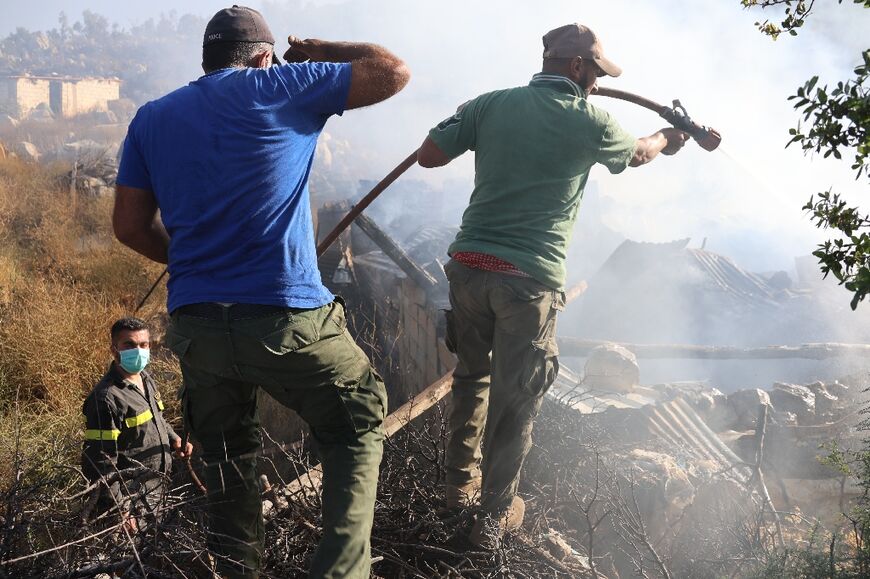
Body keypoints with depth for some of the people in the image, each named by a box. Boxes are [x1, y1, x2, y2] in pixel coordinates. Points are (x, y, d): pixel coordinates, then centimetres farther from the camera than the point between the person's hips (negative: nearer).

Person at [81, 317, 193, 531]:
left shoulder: (145, 378, 6)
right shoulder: (106, 398, -21)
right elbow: (100, 460, -21)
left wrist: (174, 440, 6)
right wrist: (120, 510, -21)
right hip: (130, 499, -9)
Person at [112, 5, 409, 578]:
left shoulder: (151, 119, 12)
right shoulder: (282, 87, -1)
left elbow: (130, 225, 12)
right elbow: (393, 72, 4)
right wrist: (320, 52, 18)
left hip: (197, 328, 4)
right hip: (288, 320, -4)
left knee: (228, 461, 21)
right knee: (359, 428, 15)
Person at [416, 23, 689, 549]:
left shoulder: (491, 105, 4)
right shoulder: (589, 121, -1)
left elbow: (429, 156, 4)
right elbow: (636, 154, 20)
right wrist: (668, 137, 42)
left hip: (469, 266, 4)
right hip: (530, 279, -4)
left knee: (472, 375, 24)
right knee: (515, 399, 8)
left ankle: (461, 481, 37)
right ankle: (495, 516, 17)